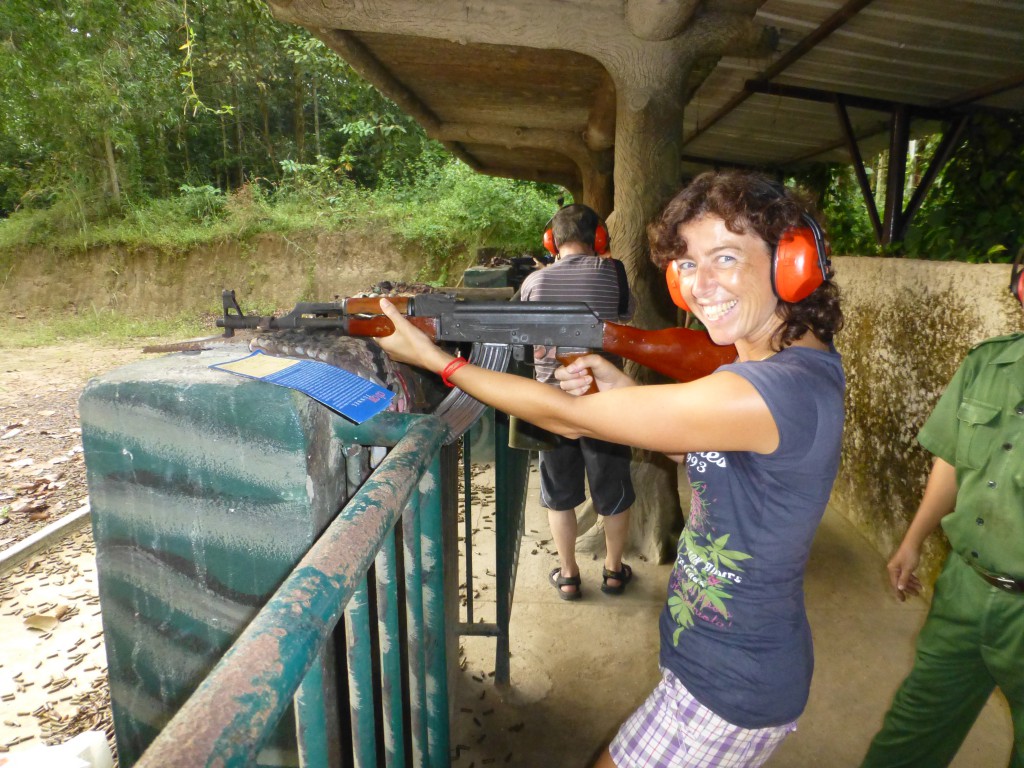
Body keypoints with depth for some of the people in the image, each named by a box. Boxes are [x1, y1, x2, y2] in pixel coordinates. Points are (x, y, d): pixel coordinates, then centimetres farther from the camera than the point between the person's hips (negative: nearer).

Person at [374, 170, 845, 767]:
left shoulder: (767, 392, -32)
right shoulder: (803, 362, -1)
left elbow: (567, 415, -26)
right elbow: (699, 452, 8)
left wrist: (434, 358, -16)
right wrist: (624, 390, -9)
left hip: (733, 691, -8)